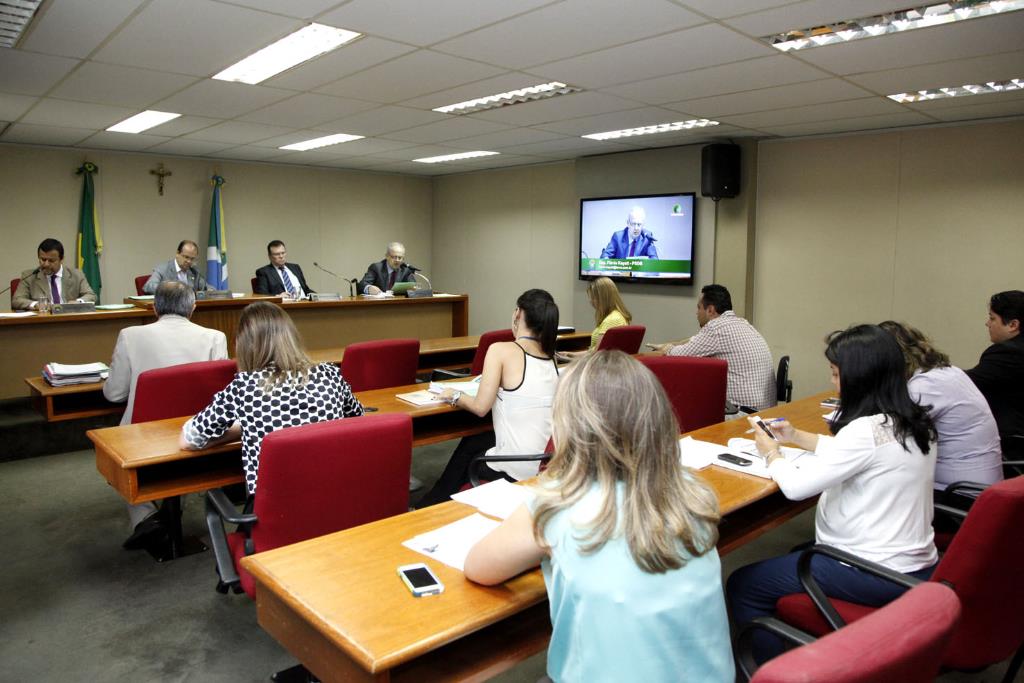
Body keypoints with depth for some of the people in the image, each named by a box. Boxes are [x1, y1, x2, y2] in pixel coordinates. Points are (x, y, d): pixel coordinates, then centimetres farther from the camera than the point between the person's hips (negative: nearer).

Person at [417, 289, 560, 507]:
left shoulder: (501, 350, -13)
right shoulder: (551, 358, 5)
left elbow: (480, 407, -12)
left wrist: (455, 396, 7)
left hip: (518, 469, -6)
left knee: (468, 448, 26)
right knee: (472, 442, 29)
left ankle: (429, 506, 51)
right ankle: (436, 501, 51)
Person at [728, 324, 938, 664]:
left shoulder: (868, 430, -26)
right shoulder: (913, 421, 4)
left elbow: (796, 486, -23)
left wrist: (771, 453, -4)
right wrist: (797, 436, 16)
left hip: (876, 574, -10)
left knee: (741, 588, -4)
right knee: (798, 556, 32)